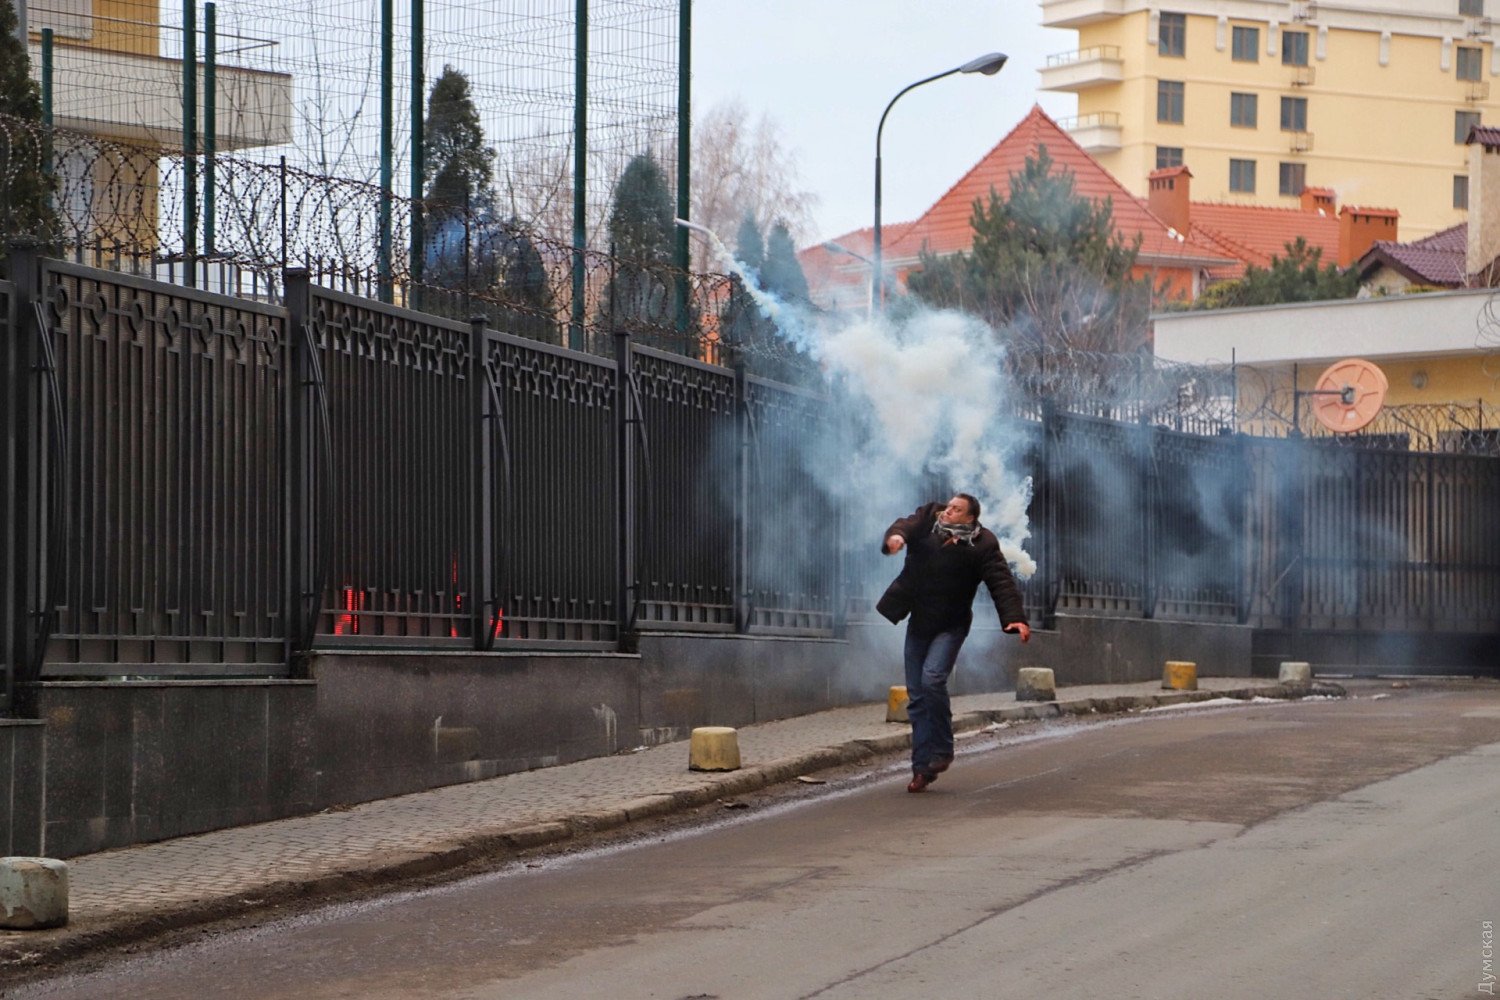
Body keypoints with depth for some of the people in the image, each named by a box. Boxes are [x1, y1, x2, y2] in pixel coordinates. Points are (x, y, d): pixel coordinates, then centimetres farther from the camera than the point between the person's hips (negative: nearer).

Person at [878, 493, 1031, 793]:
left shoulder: (981, 544, -9)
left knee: (932, 678, -24)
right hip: (918, 623, 5)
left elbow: (1001, 583, -14)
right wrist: (896, 536, -39)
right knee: (916, 697, 4)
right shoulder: (928, 520, 3)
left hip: (950, 626, -5)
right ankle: (922, 767, 9)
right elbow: (907, 526, -14)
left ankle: (942, 750, -6)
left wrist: (1015, 617, -28)